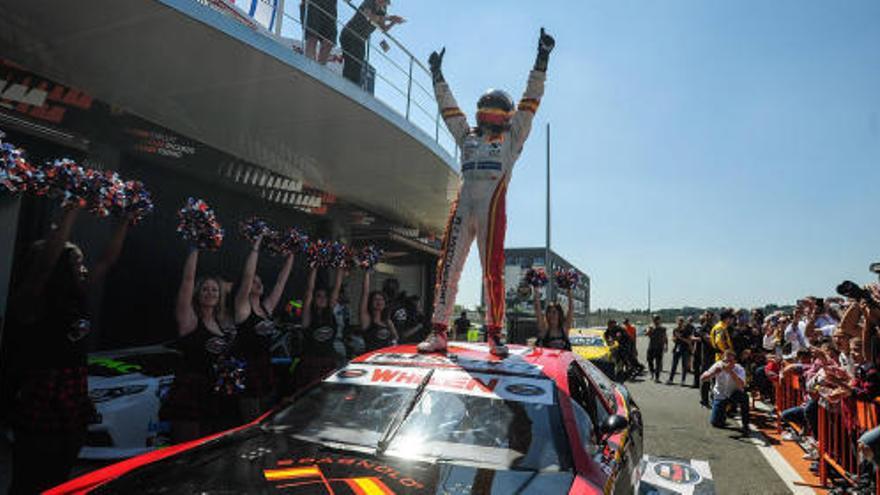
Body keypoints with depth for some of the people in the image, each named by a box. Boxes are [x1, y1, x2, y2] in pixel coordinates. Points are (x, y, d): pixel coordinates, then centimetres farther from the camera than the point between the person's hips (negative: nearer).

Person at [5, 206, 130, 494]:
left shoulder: (77, 298, 6)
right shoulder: (28, 301, -13)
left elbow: (108, 259, 11)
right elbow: (46, 258, -29)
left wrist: (126, 221, 8)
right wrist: (74, 208, -28)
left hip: (74, 414, 7)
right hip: (38, 416, -7)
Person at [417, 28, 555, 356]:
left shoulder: (512, 139, 17)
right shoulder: (467, 137, 25)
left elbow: (530, 102, 13)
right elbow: (448, 108, 34)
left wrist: (541, 61, 9)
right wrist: (437, 76, 40)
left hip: (492, 209, -3)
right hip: (462, 207, 3)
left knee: (493, 272, -5)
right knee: (448, 268, -3)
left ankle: (494, 334, 3)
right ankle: (439, 332, -1)